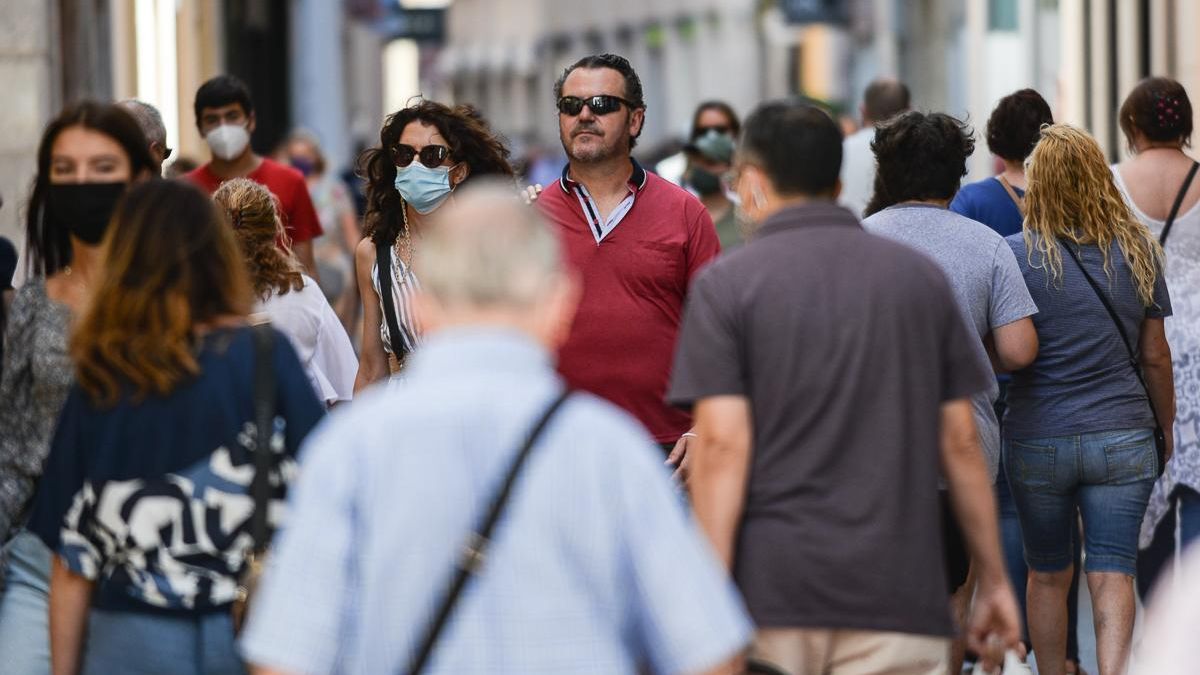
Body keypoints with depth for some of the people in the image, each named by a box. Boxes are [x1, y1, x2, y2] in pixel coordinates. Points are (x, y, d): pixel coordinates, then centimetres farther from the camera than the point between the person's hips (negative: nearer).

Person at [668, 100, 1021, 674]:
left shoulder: (726, 283, -1)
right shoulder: (921, 277, 9)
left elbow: (723, 444, -10)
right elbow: (959, 442, 8)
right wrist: (993, 579, 16)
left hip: (770, 589, -1)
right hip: (898, 594, 2)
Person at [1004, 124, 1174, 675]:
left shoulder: (1016, 255, -9)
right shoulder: (1139, 251, 0)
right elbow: (1155, 356, 5)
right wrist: (1167, 426, 17)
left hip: (1036, 440, -1)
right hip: (1123, 438, 1)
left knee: (1046, 576, 14)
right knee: (1112, 576, 1)